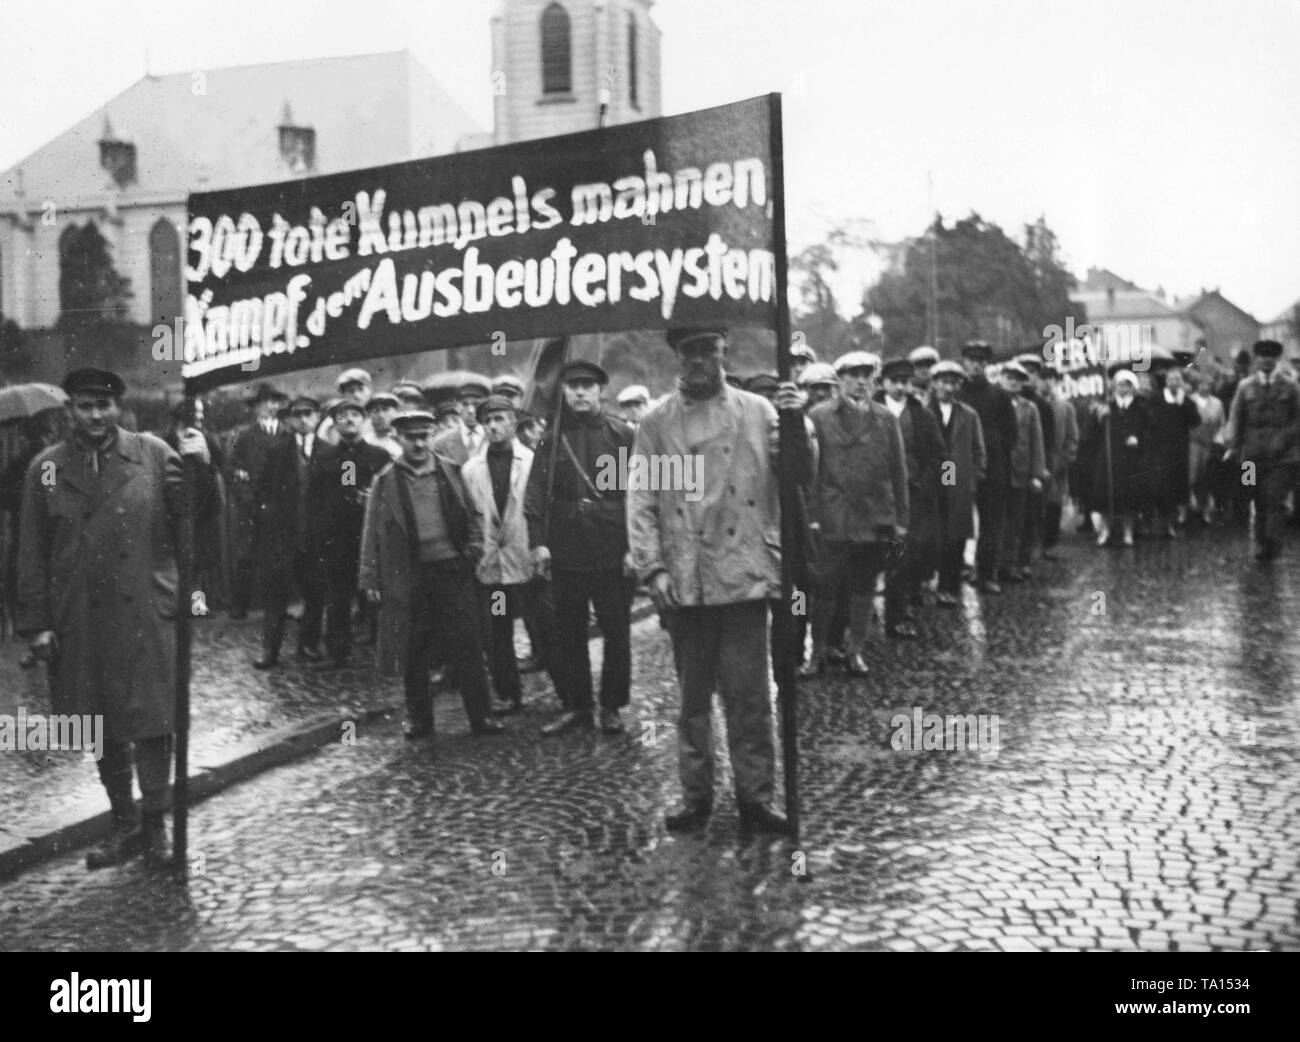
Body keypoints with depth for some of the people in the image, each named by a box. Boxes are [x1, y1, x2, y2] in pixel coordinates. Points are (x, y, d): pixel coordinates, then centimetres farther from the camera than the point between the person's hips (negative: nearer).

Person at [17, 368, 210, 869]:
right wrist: (36, 622, 2)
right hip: (80, 622, 2)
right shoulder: (46, 469, 6)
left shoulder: (154, 454, 1)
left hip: (147, 615, -2)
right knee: (106, 729, 11)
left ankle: (154, 823, 15)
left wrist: (200, 468, -16)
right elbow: (32, 554, 7)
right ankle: (124, 823, 25)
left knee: (152, 723, 1)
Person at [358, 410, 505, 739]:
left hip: (452, 570, 0)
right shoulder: (386, 481, 2)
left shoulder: (452, 471, 5)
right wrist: (370, 579, 2)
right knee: (413, 653, 7)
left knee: (466, 648, 0)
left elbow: (472, 516, 10)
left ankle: (481, 717, 7)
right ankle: (418, 719, 20)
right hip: (407, 577, 0)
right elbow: (372, 532, 4)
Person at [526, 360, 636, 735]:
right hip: (565, 553, 2)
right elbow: (536, 494, 4)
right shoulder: (551, 440, 7)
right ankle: (575, 705, 19)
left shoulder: (622, 435, 0)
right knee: (568, 633, 8)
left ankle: (611, 706, 17)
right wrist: (538, 542, -6)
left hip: (613, 552, -2)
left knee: (617, 632, 4)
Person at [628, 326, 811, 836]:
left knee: (749, 694, 2)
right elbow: (641, 501, 4)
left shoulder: (757, 412, 5)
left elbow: (798, 472, -3)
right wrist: (652, 568, -5)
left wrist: (797, 427, -21)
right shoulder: (656, 422, 7)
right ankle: (695, 796, 20)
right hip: (684, 581, 1)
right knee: (692, 696, 10)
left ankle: (755, 796, 12)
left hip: (743, 575, -1)